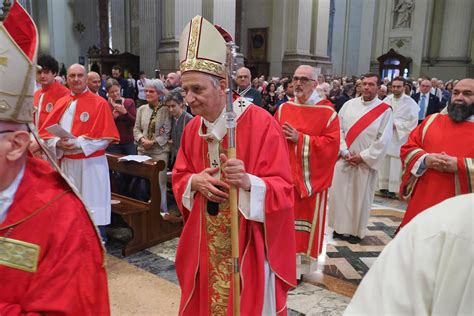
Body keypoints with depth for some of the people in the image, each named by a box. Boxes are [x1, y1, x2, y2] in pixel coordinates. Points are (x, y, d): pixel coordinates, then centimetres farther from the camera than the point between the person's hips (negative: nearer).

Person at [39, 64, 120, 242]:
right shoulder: (61, 103, 11)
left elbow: (107, 136, -10)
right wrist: (58, 143, -12)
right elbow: (45, 132, 9)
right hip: (66, 163, 5)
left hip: (91, 163, -5)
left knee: (93, 202, -1)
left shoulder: (99, 103, -4)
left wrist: (79, 143, -19)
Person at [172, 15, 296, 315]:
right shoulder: (193, 128, 1)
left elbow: (283, 190, -18)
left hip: (247, 245, -5)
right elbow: (179, 178, 9)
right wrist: (194, 182, -13)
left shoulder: (261, 124, -18)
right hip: (205, 245, 5)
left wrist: (248, 181, -37)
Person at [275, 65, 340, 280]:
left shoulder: (327, 113, -4)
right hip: (285, 175, 3)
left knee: (308, 219, 8)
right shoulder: (283, 109, 6)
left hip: (311, 178, -2)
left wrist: (300, 139, -17)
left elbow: (331, 144, -12)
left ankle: (301, 264, 22)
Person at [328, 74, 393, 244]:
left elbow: (383, 140, -8)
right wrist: (344, 152, -10)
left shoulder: (385, 110, -4)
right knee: (339, 193, 7)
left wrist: (363, 156, -11)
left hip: (366, 162, -2)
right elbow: (339, 130, 1)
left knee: (360, 196, 6)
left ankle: (356, 231, 22)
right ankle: (340, 227, 23)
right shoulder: (349, 105, 3)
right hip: (343, 159, 3)